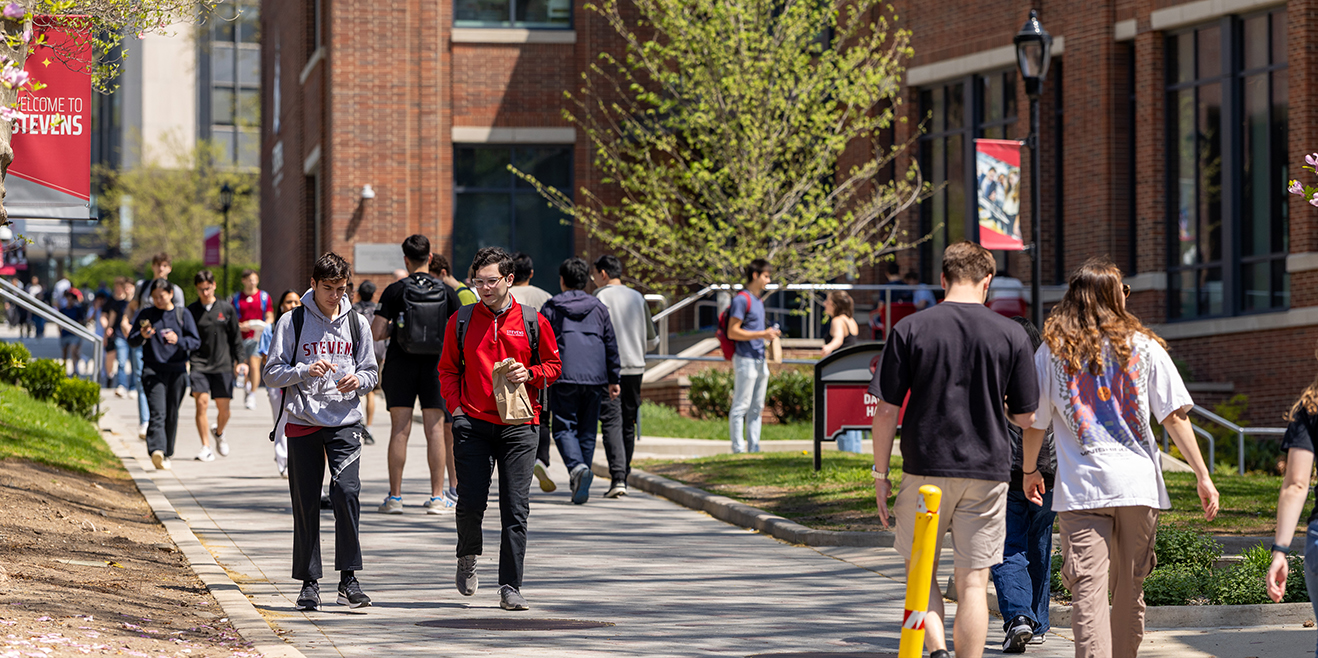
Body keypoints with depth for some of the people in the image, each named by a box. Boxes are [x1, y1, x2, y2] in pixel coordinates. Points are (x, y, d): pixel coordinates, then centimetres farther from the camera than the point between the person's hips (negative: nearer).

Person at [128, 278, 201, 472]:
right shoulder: (145, 314, 6)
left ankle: (167, 453, 24)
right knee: (157, 413, -17)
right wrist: (142, 336, -16)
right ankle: (157, 450, -32)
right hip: (153, 370, -2)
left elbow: (196, 341, 2)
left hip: (177, 370, 2)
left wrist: (178, 340, -18)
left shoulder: (183, 315, 6)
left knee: (172, 414, 9)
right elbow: (131, 341, 6)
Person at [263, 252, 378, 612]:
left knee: (346, 491, -17)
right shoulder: (292, 322, 2)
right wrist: (305, 372, -17)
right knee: (306, 503, 1)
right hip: (303, 422, -1)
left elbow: (371, 372, 14)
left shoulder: (356, 323, 9)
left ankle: (348, 577, -11)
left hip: (345, 422, 1)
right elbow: (272, 372, 0)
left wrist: (358, 380, -9)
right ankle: (309, 582, 10)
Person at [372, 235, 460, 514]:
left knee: (399, 431, 1)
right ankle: (437, 497, 2)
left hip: (401, 365, -1)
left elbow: (376, 333, -9)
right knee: (435, 430, 3)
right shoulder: (446, 292, 0)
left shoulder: (395, 291, -6)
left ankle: (395, 496, 1)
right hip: (436, 365, 1)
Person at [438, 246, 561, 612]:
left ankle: (510, 587, 0)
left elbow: (553, 364, 13)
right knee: (471, 502, -6)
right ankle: (468, 556, 25)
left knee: (515, 509, -3)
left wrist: (530, 374, -7)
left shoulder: (532, 321, 5)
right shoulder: (461, 321, 8)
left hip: (518, 426, 0)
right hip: (473, 423, 0)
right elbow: (448, 369, 14)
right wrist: (456, 407, 0)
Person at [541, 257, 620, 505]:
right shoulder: (599, 308, 12)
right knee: (587, 431, 9)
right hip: (595, 379, 3)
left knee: (564, 428, 0)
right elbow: (611, 345, 12)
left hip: (564, 378, -3)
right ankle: (582, 485, 8)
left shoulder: (551, 308, 4)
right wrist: (614, 379, 16)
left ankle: (577, 466, -26)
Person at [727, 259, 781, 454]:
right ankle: (738, 449, -6)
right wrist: (762, 334, -18)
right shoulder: (742, 299, -11)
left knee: (756, 408, 10)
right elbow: (733, 332, -16)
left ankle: (754, 448, 14)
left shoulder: (758, 300, 17)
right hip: (746, 359, -9)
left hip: (760, 361, 9)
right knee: (741, 407, -6)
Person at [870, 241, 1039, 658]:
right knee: (973, 582, 5)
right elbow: (1026, 417, 2)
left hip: (925, 468, 0)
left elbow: (886, 410, -4)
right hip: (987, 473, 0)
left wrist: (880, 475, 4)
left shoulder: (910, 330, -3)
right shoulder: (1012, 335, -1)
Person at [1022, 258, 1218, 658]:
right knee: (1130, 589, 15)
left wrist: (1029, 473, 25)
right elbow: (1175, 417, 1)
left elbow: (1034, 423, 8)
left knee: (1088, 590, -9)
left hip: (1081, 489, -1)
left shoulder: (1052, 351, 4)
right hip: (1139, 485, 2)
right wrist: (1203, 476, 4)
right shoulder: (1144, 347, 5)